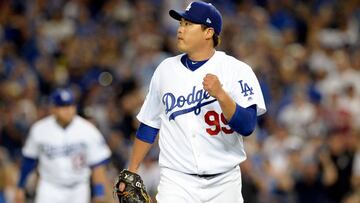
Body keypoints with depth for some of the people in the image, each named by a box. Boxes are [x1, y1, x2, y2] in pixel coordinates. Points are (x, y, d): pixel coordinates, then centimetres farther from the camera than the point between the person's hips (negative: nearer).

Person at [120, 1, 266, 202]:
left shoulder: (236, 70, -5)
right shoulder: (166, 69, 6)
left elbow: (247, 126, -15)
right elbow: (149, 125, 15)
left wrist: (221, 95, -30)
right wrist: (132, 172, 12)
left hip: (224, 184, -1)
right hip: (177, 182, 1)